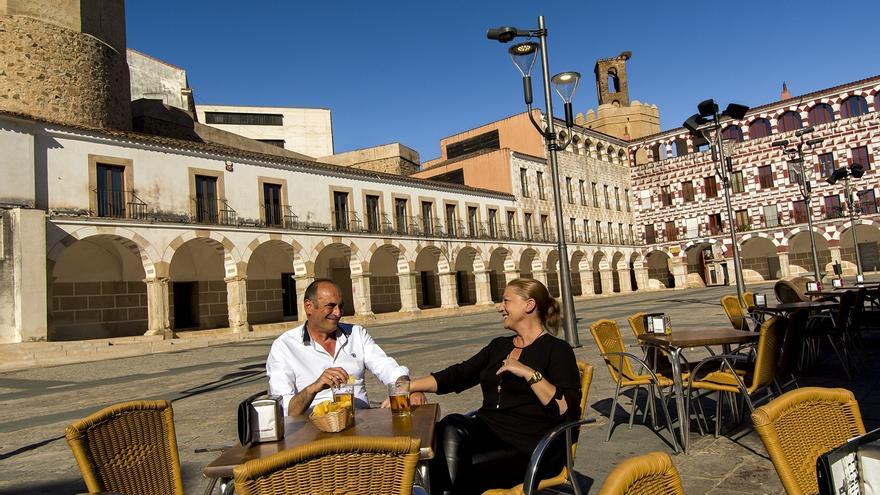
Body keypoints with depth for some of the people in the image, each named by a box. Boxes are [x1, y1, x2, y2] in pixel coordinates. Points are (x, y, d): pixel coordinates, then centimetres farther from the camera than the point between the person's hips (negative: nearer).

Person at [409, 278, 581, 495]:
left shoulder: (556, 349, -1)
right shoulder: (499, 345, 20)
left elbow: (569, 412, -14)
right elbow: (457, 375, 14)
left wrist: (530, 374, -21)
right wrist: (408, 387, 5)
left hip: (531, 447, -5)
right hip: (487, 431, 6)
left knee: (452, 472, -26)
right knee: (451, 427, -27)